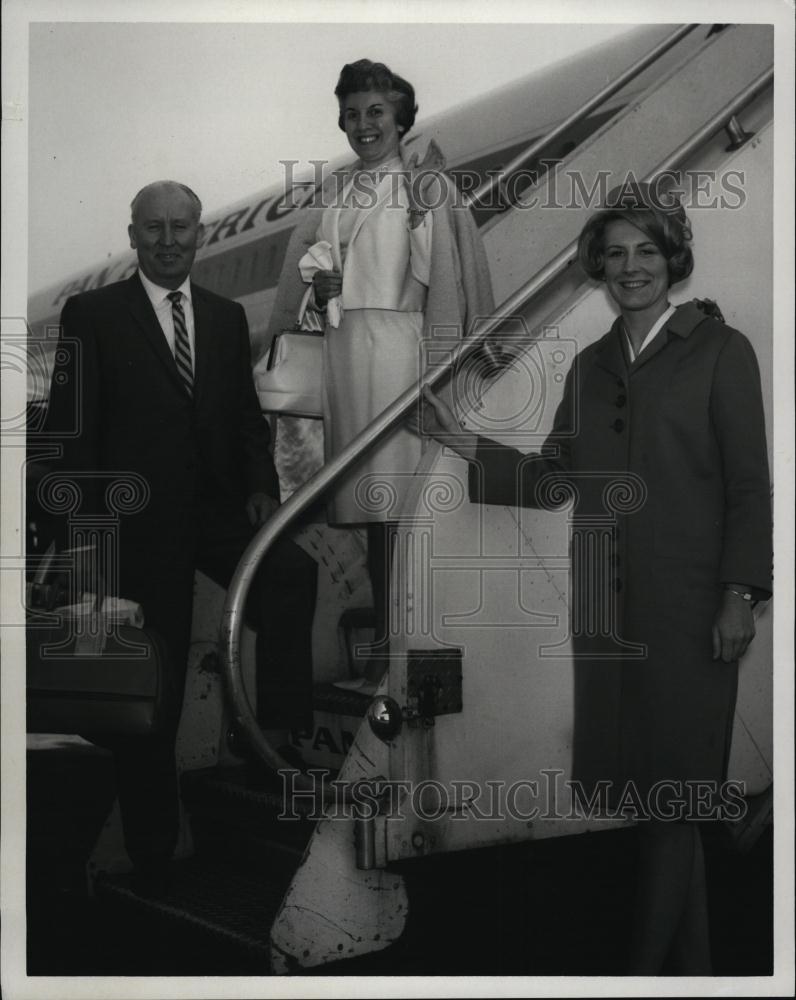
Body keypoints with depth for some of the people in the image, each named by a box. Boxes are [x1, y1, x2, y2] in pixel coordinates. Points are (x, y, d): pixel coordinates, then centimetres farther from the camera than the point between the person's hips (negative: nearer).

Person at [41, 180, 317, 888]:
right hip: (138, 524, -3)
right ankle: (153, 848, 20)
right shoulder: (92, 314, 0)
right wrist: (85, 529, -9)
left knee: (293, 569, -28)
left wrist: (261, 486, -4)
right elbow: (70, 426, -3)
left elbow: (247, 413, 13)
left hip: (219, 510, 3)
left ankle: (284, 738, -17)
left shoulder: (227, 316, 13)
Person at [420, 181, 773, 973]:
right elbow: (551, 479, 10)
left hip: (687, 605, -5)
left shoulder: (720, 351, 0)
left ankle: (646, 964, 7)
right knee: (654, 795, 9)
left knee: (669, 792, -2)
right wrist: (463, 443, -1)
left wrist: (739, 596, -10)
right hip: (608, 605, 5)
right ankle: (688, 961, 23)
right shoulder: (590, 366, 15)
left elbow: (748, 484, -4)